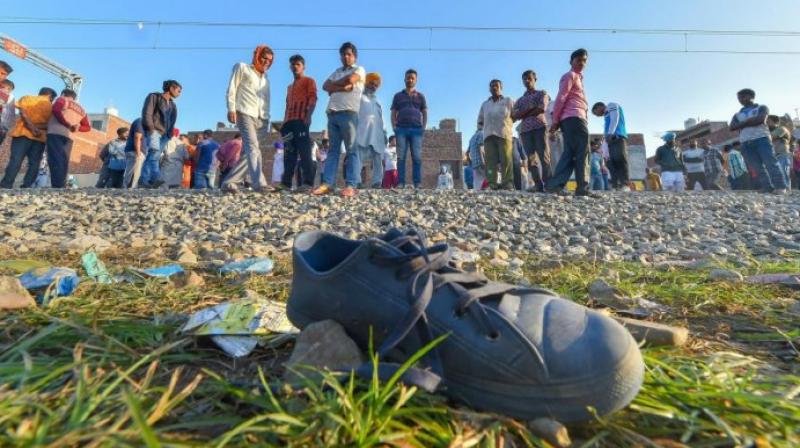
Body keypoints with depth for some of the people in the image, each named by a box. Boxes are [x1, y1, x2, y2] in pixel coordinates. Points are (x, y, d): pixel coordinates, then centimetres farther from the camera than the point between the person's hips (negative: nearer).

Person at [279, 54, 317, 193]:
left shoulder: (309, 81, 10)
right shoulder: (290, 87, 33)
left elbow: (312, 99, -5)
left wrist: (308, 116, -20)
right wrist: (284, 122, 19)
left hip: (301, 120, -7)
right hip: (289, 121, 8)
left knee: (304, 150, -16)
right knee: (289, 152, 1)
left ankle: (308, 182, -20)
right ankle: (286, 182, -1)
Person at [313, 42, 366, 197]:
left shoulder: (359, 70, 10)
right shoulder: (337, 72, 25)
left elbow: (350, 79, -11)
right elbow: (325, 86, 10)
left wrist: (335, 85, 5)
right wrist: (342, 87, -5)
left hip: (349, 113, -6)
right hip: (332, 114, 6)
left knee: (351, 150, -8)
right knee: (333, 150, 0)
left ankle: (351, 186, -13)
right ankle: (327, 184, -4)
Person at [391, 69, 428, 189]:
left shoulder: (420, 96, 19)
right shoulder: (398, 96, 19)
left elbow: (425, 113, 14)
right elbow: (393, 113, 14)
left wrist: (423, 127, 0)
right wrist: (394, 127, -1)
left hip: (416, 129, 0)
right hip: (401, 129, 0)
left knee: (417, 157, -8)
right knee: (401, 157, -7)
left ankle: (418, 183, -9)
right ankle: (401, 183, -9)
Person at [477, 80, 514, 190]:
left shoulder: (509, 101, 16)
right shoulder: (485, 104, 23)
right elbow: (480, 121, 26)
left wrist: (506, 123, 4)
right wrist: (487, 127, 9)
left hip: (504, 134, -3)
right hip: (488, 135, 3)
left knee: (506, 160, -12)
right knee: (490, 160, -8)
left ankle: (507, 185, -15)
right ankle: (492, 184, -12)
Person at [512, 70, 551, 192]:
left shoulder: (542, 93, 16)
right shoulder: (519, 100, 25)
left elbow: (542, 109, -3)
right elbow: (515, 115, 7)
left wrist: (524, 114, 1)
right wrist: (530, 108, -4)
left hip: (540, 127, -3)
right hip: (525, 130, 4)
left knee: (544, 157, -14)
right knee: (531, 159, -7)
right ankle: (539, 185, -9)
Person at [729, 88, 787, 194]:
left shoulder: (762, 108, 14)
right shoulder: (737, 114, 23)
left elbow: (760, 119, -7)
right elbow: (731, 127, 4)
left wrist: (743, 123, 0)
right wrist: (750, 121, -3)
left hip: (761, 139, -3)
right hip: (746, 143, 3)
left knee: (770, 163, -13)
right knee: (757, 167, -3)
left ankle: (780, 187, -15)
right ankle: (767, 187, -4)